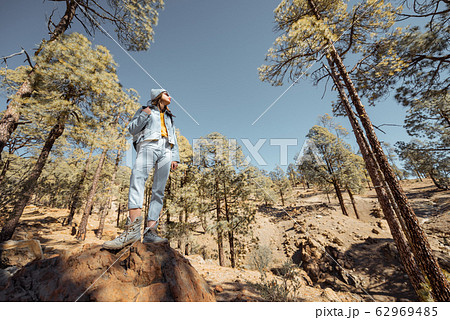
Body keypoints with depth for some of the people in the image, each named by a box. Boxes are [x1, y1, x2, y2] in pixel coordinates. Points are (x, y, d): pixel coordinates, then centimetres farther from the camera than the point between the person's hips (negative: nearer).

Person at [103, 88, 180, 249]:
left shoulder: (169, 117, 34)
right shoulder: (145, 110, 25)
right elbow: (132, 129, 14)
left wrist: (175, 157, 10)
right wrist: (144, 115, -1)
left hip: (166, 150, 4)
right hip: (149, 144, -3)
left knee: (159, 190, -12)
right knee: (138, 176, -31)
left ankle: (150, 231, -18)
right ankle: (133, 227, -42)